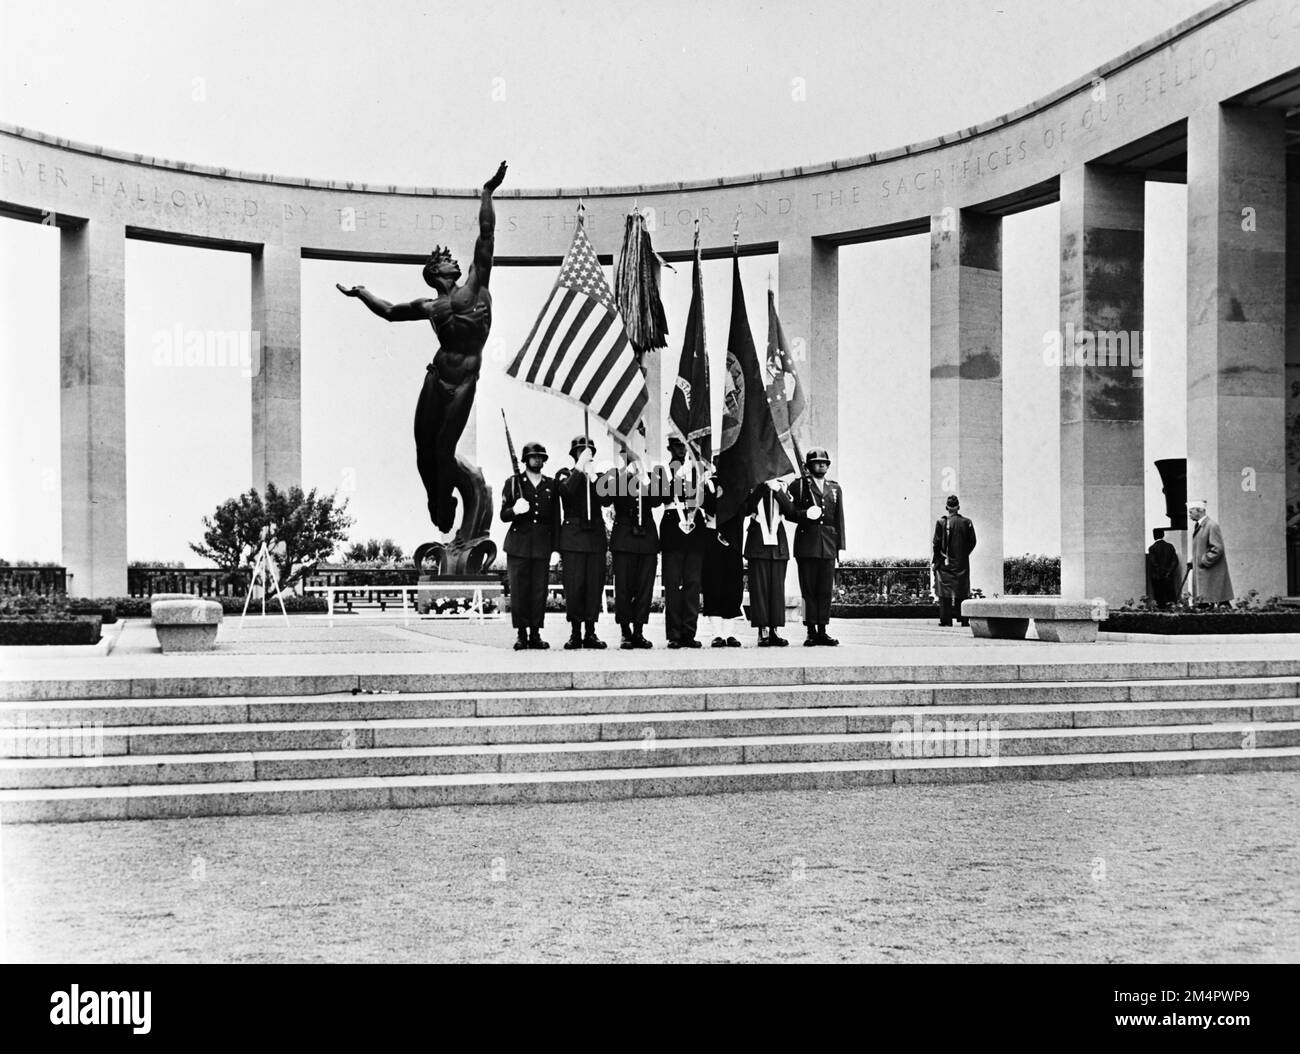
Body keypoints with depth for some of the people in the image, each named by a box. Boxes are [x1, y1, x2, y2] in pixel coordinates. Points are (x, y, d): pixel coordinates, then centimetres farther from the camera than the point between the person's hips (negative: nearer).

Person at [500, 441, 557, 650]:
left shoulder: (551, 484, 13)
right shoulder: (513, 482, 6)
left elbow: (555, 516, 14)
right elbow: (503, 515, 3)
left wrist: (555, 544, 7)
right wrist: (515, 510, -19)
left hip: (542, 545, 2)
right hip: (519, 544, -2)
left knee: (539, 591, 0)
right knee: (518, 591, -3)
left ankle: (535, 634, 7)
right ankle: (521, 634, 3)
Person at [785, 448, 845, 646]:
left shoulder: (835, 488, 17)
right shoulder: (799, 485, 6)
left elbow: (839, 519, 15)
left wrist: (840, 545, 7)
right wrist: (805, 515, -16)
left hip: (828, 546, 3)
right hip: (807, 543, -3)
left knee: (826, 590, 2)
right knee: (809, 590, -2)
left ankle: (822, 631, 7)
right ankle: (811, 632, 1)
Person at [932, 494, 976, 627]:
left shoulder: (941, 522, -7)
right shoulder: (967, 522, 0)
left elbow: (937, 542, -8)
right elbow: (972, 542, 2)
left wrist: (936, 558, 3)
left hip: (945, 563, -2)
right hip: (962, 562, 2)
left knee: (945, 591, 1)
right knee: (962, 592, 8)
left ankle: (946, 619, -4)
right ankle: (964, 619, 7)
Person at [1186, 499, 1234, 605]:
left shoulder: (1212, 526, -13)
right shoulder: (1197, 527, 16)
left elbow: (1218, 549, -17)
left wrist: (1204, 562, -16)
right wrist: (1192, 562, 11)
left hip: (1211, 574, -9)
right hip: (1200, 573, 9)